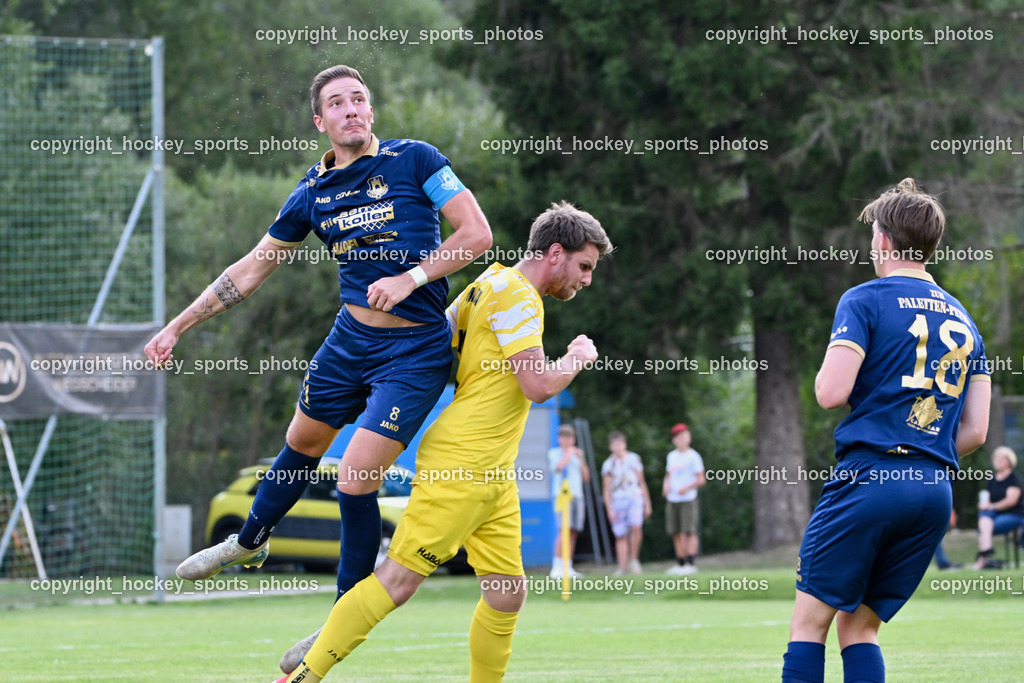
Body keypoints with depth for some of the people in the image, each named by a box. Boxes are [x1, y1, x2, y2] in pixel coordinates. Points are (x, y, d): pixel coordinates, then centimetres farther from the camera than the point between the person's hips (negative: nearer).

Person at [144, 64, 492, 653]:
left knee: (356, 480, -11)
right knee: (303, 442, 22)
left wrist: (410, 278, -22)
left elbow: (477, 233, -11)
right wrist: (178, 327, 11)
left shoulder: (414, 160, -10)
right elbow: (253, 269, 12)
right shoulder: (314, 193, 3)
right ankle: (250, 543, 51)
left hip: (415, 349, -5)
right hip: (350, 339, 5)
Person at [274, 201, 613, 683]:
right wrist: (579, 357, -4)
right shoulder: (515, 294, -12)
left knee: (508, 593, 7)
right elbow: (538, 385, -19)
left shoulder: (491, 284, 18)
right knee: (398, 579, -11)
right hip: (460, 468, -10)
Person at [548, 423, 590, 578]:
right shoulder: (554, 453, 7)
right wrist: (568, 453, -2)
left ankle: (568, 567, 4)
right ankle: (557, 567, -23)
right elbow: (558, 466, -15)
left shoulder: (576, 455, 22)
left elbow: (586, 477, 17)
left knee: (573, 531, 1)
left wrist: (581, 459, 7)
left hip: (577, 496, 6)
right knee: (564, 529, -19)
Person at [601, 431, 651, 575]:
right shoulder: (608, 464, 7)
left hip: (634, 498, -1)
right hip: (617, 501, 1)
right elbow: (607, 490, 6)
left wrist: (647, 504, 13)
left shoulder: (634, 459, 9)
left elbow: (642, 482, 14)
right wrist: (609, 510, -2)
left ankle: (634, 559, -7)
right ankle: (623, 567, 3)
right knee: (621, 536, -1)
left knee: (636, 527, -23)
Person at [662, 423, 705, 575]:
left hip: (688, 500, -6)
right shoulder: (672, 456, 15)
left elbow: (701, 479, -6)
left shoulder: (693, 457, -5)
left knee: (689, 532, -10)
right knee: (676, 533, 7)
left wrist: (687, 488, -18)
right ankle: (680, 564, 13)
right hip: (672, 500, 6)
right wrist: (666, 486, 5)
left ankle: (691, 564, -13)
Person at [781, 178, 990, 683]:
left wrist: (826, 372, 10)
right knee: (859, 625, 12)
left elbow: (831, 392, -12)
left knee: (810, 621, -2)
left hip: (868, 478, -6)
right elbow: (975, 432, 14)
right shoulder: (963, 320, 18)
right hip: (936, 489, 6)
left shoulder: (866, 300, -1)